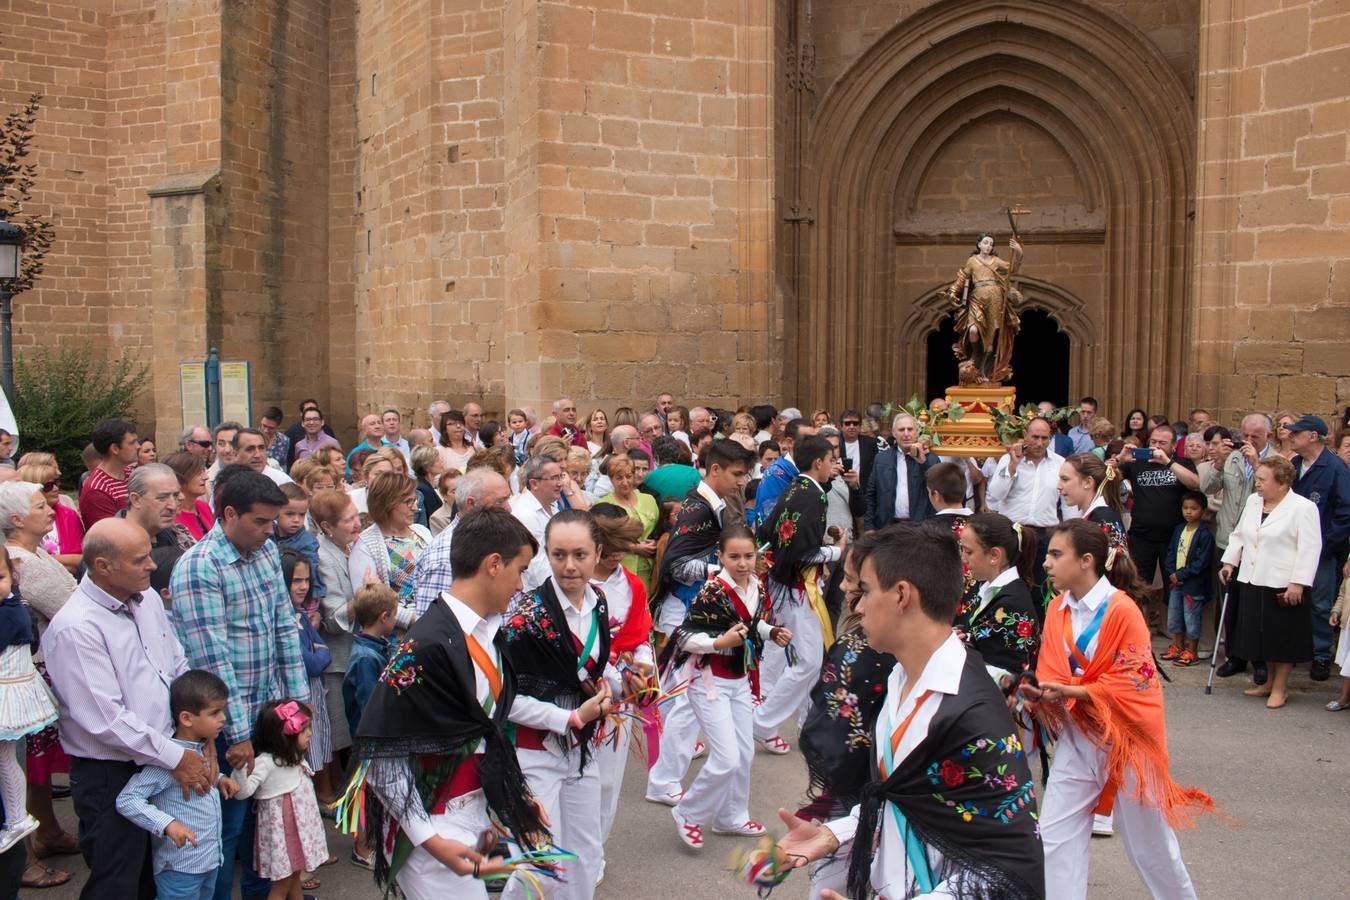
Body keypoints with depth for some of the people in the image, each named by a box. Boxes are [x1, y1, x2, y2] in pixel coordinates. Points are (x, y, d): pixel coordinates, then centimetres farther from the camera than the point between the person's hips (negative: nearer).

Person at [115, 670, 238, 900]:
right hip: (180, 868, -8)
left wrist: (219, 779, 4)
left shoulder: (205, 749, 5)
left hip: (211, 860, 8)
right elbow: (126, 800, -24)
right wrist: (167, 823, -33)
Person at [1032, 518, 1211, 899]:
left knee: (1148, 839, 13)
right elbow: (1051, 674, 2)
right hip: (1078, 738, 5)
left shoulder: (1121, 610, -19)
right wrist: (1041, 693, -20)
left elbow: (1134, 683, -19)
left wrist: (1070, 692, -26)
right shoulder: (1057, 610, -1)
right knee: (1055, 836, 1)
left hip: (1125, 737, -5)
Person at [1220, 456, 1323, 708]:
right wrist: (1230, 562, 12)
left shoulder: (1303, 507, -11)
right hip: (1253, 582, 7)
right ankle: (1271, 681, 27)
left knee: (1282, 636, 3)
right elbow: (1239, 535, 20)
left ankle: (1280, 687, 14)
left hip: (1284, 586, -7)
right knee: (1261, 634, 13)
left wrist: (1298, 583, -19)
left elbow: (1310, 549, -15)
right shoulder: (1253, 501, 11)